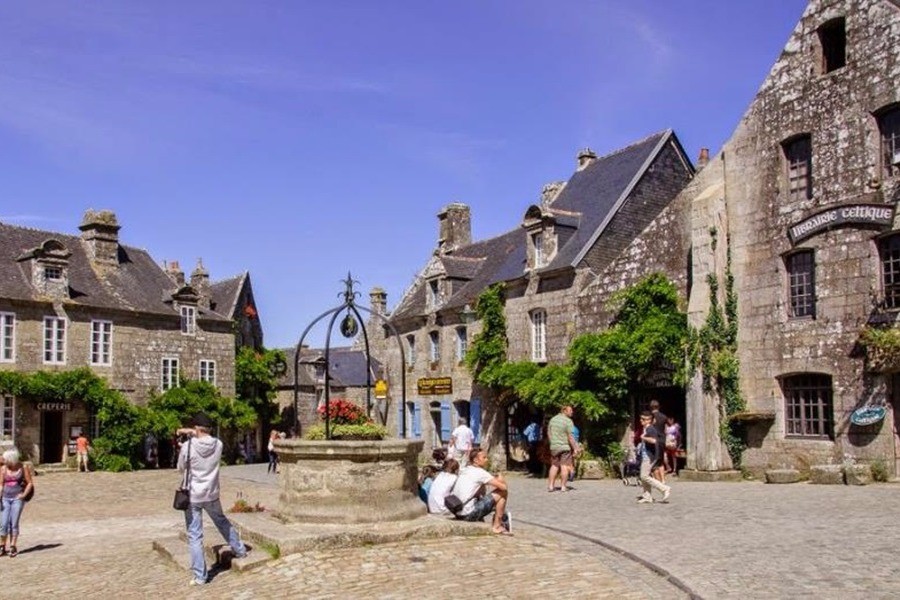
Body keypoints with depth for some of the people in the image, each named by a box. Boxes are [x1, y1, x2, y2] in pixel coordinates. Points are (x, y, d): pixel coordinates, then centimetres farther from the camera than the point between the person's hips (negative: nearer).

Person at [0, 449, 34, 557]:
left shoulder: (23, 468, -3)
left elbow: (30, 483, 1)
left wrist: (24, 494, -10)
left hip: (17, 499, -2)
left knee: (14, 523, -4)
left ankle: (12, 547, 3)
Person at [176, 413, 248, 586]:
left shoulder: (188, 447, -15)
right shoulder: (218, 444, -5)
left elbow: (181, 468, 1)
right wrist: (191, 433, 9)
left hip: (193, 496, -3)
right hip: (212, 495, 4)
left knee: (194, 537, 4)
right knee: (223, 522, 28)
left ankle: (200, 576, 6)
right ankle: (240, 550, 44)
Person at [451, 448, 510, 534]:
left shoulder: (464, 470, 14)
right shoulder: (479, 472, -8)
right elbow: (504, 487, -10)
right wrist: (501, 480, 12)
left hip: (457, 513, 9)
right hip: (469, 514, -9)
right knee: (503, 493, -2)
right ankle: (496, 526, 7)